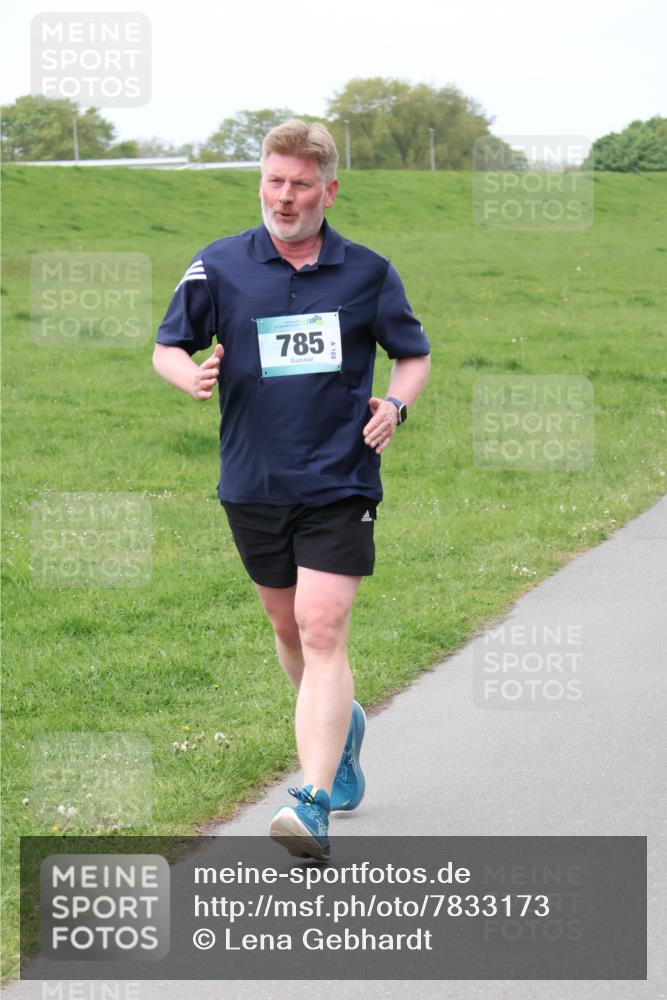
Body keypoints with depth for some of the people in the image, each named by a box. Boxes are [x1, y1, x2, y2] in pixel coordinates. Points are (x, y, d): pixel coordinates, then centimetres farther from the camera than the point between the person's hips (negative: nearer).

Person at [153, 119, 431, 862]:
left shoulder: (367, 272, 1)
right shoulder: (219, 265, 1)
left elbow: (414, 354, 13)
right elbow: (167, 347, 7)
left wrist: (396, 403, -7)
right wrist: (191, 375, -16)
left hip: (339, 481, -2)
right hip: (253, 484, 3)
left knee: (323, 632, -13)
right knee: (288, 626, 16)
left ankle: (314, 805, -20)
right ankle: (340, 724, 46)